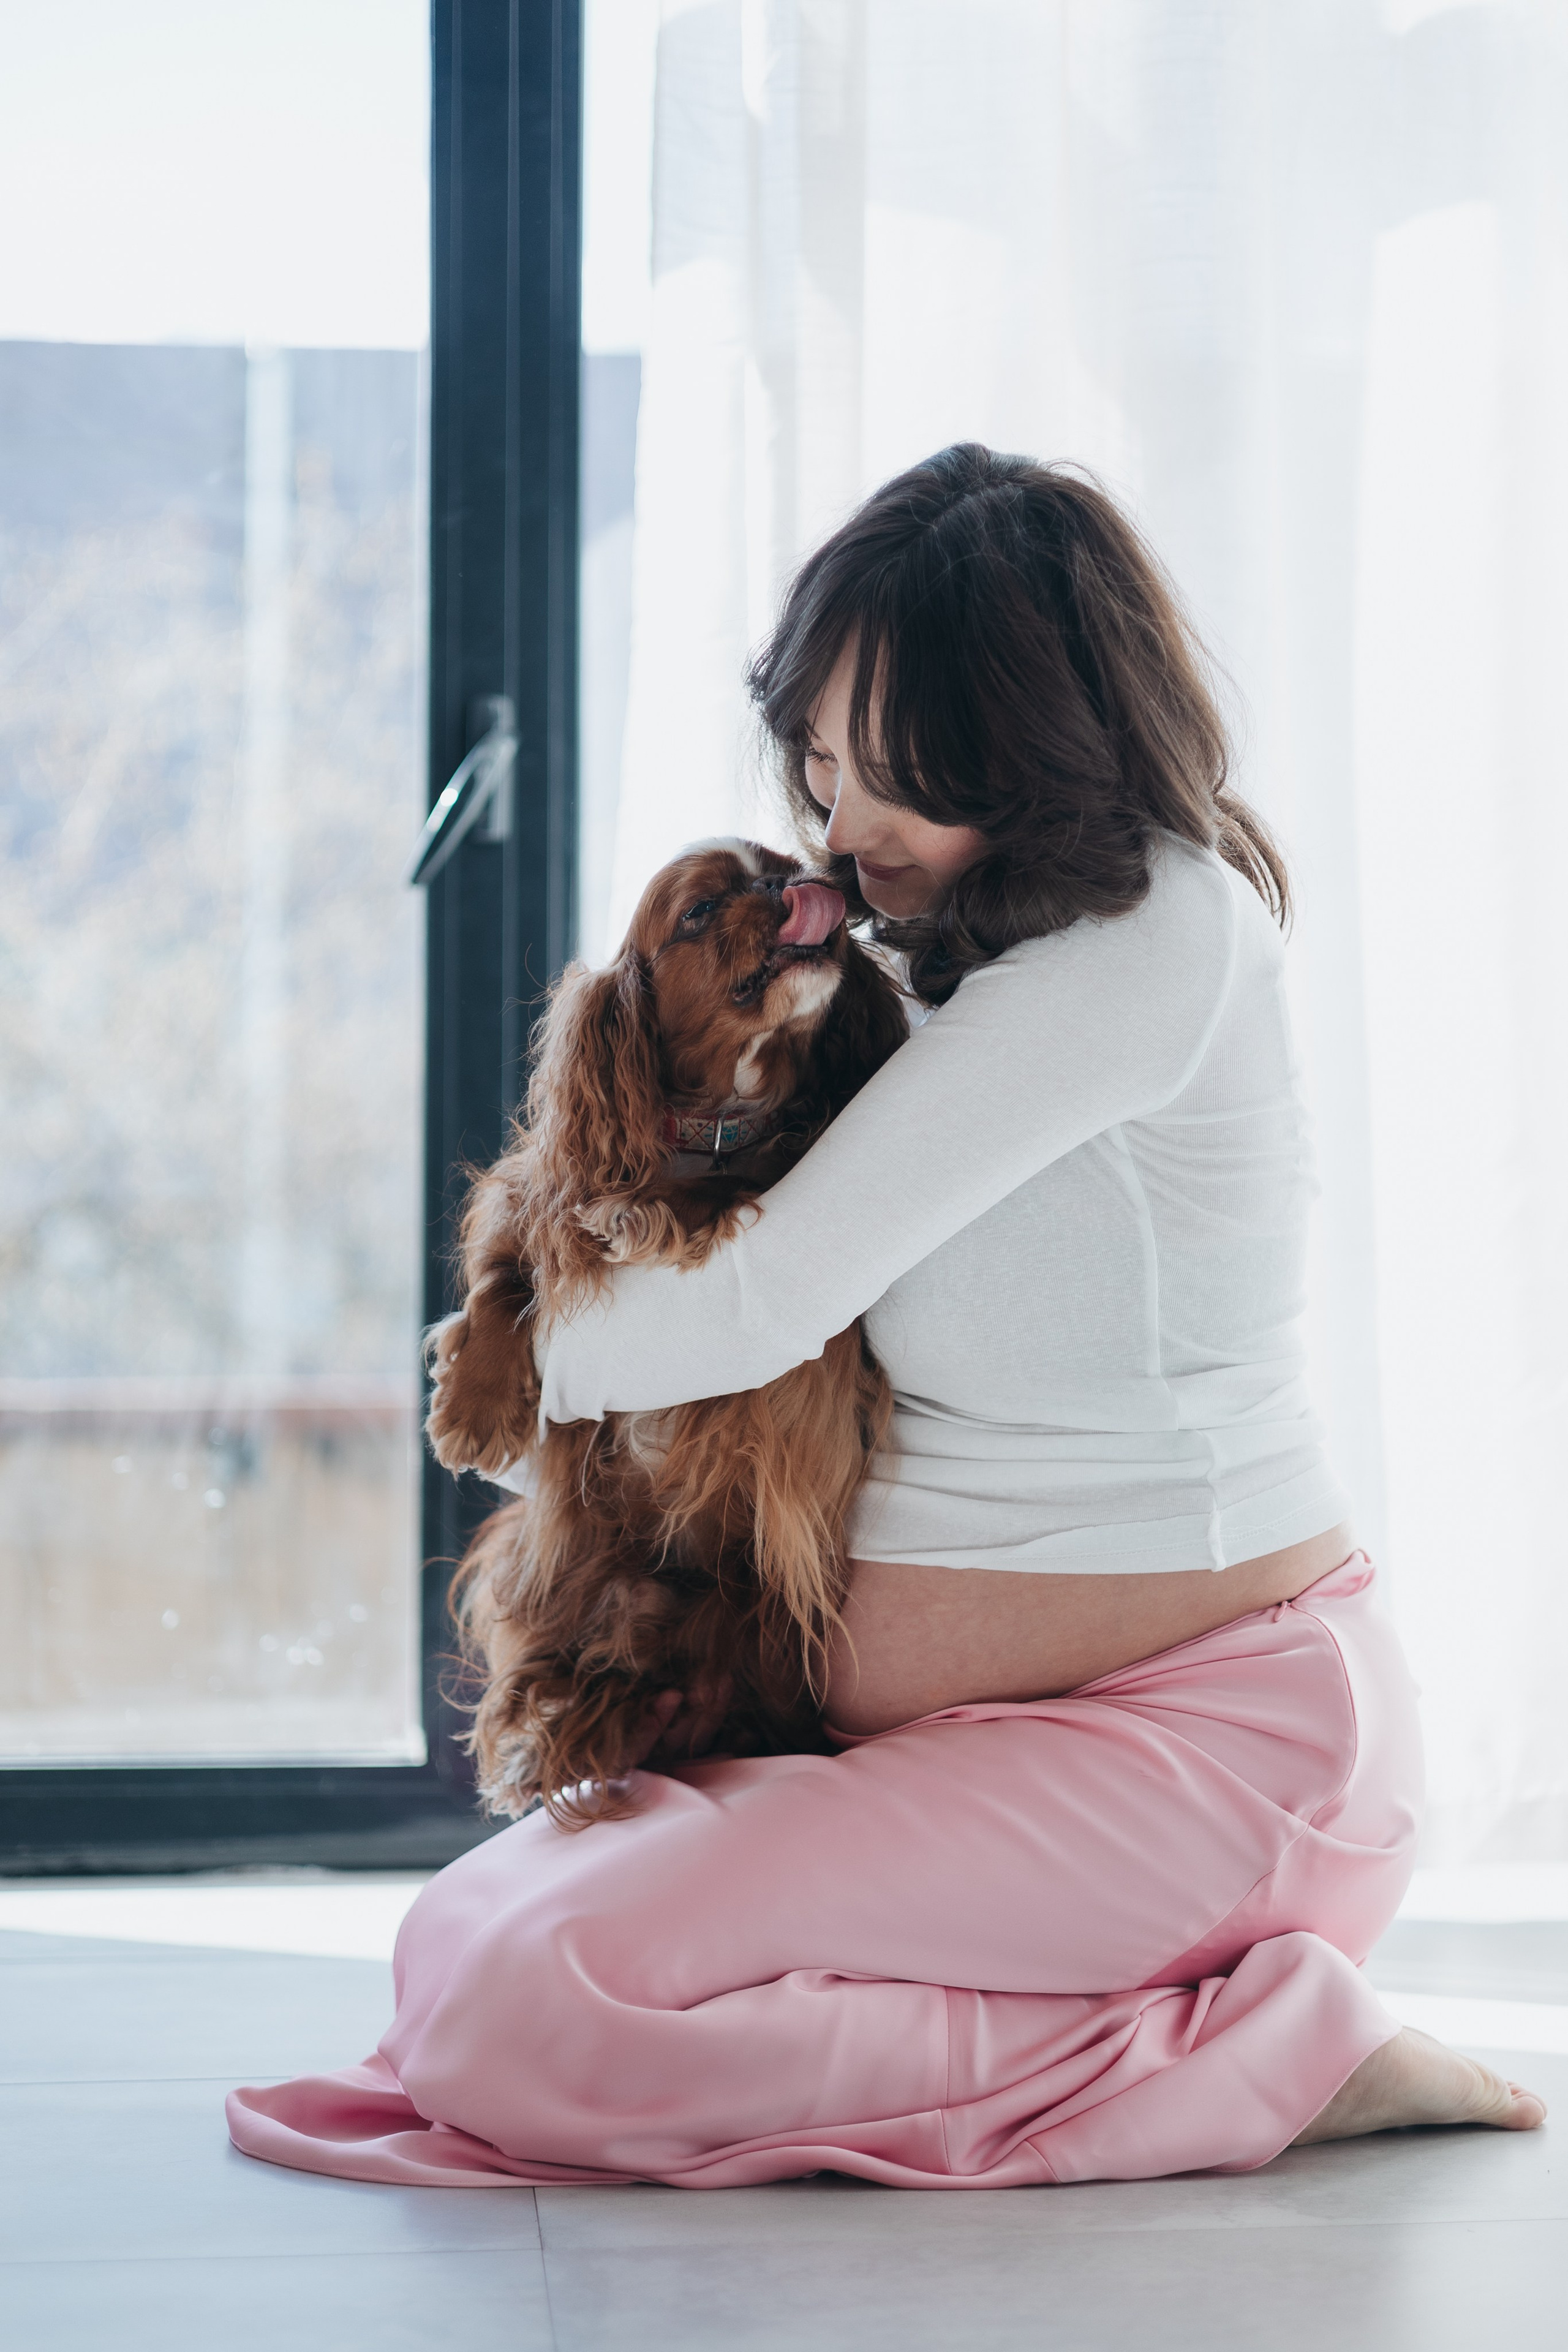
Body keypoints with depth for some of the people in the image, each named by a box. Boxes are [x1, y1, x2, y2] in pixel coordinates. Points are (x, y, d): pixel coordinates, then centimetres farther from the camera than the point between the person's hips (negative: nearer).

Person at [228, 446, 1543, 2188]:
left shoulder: (1152, 940, -19)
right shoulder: (969, 941, 12)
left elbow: (764, 1307, -19)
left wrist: (518, 1357, 0)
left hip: (1202, 1736, -10)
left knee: (520, 2018, -21)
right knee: (459, 1941, 11)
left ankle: (1268, 2047, -13)